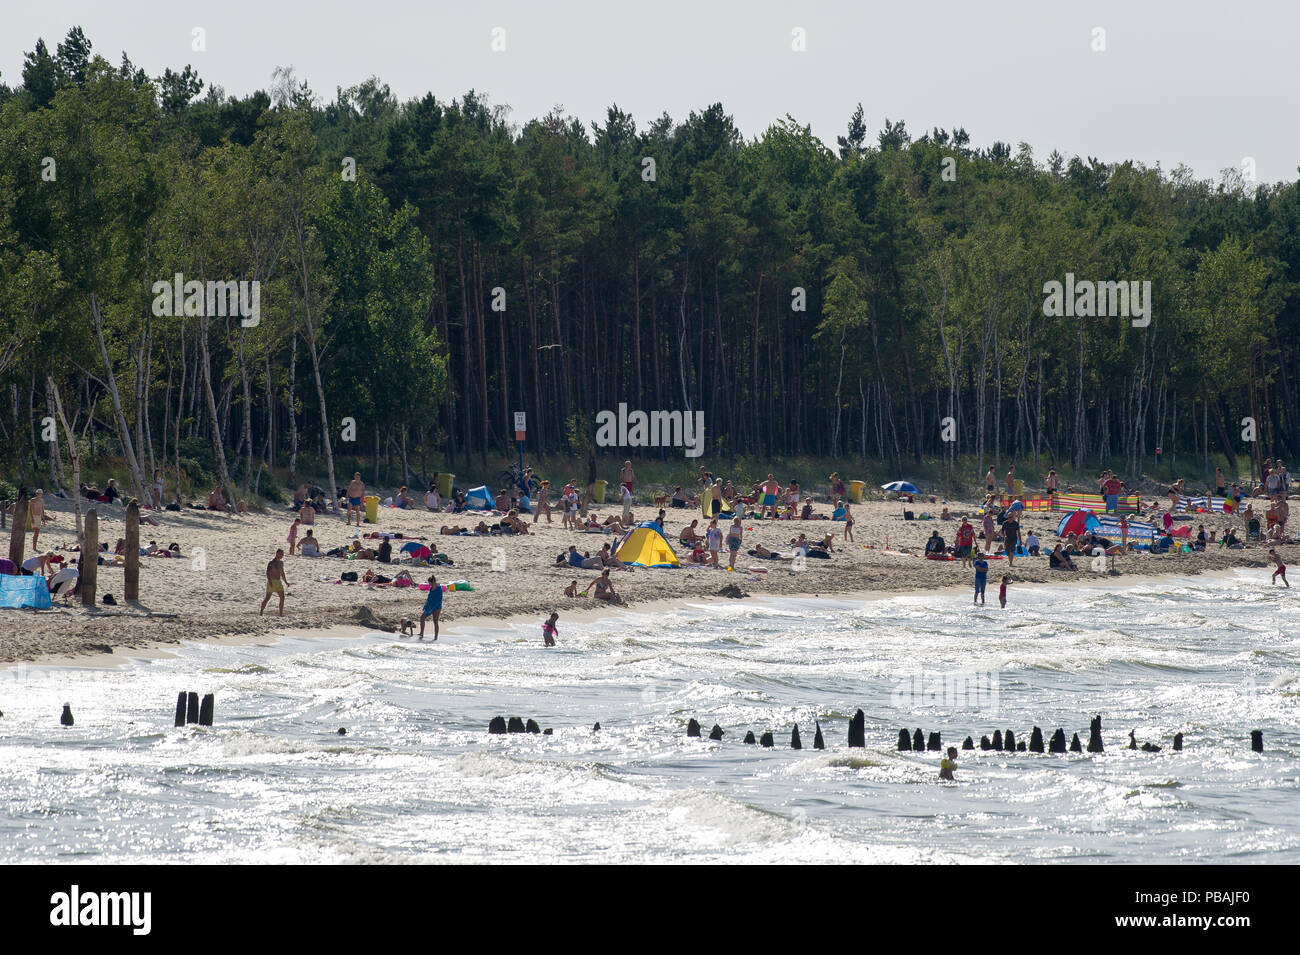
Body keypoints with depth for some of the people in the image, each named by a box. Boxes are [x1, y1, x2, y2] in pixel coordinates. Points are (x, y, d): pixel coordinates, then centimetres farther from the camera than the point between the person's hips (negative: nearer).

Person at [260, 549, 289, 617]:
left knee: (282, 598, -7)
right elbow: (268, 572, -19)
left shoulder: (281, 563, 13)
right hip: (272, 582, -6)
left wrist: (286, 582, 26)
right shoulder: (271, 563, -10)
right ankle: (261, 612, 13)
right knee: (267, 598, 1)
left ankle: (281, 613, -4)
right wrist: (270, 582, -31)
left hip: (279, 582, 6)